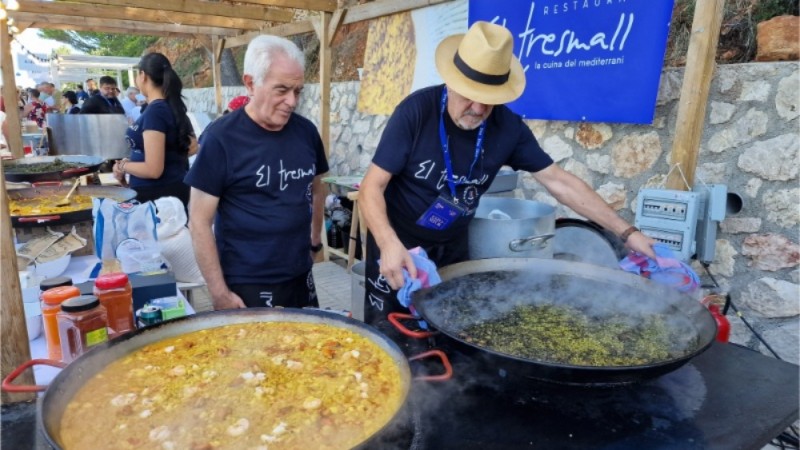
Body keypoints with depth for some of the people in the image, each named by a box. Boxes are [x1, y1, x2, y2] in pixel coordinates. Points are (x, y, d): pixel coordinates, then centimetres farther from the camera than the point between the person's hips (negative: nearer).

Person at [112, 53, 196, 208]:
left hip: (157, 195, -9)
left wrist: (122, 166, -4)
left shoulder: (154, 112, -18)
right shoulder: (174, 107, 7)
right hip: (175, 189, 9)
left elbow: (153, 170, -22)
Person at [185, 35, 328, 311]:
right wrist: (219, 293, -13)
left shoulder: (306, 131, 1)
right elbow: (199, 222, -12)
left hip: (300, 276, 5)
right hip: (246, 286, -5)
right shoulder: (221, 138, -13)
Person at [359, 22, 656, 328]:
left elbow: (558, 181, -6)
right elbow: (371, 187, -23)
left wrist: (626, 232, -10)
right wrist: (389, 244, -41)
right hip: (396, 243, -3)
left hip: (451, 246, 3)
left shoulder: (508, 127, -12)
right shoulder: (416, 111, -22)